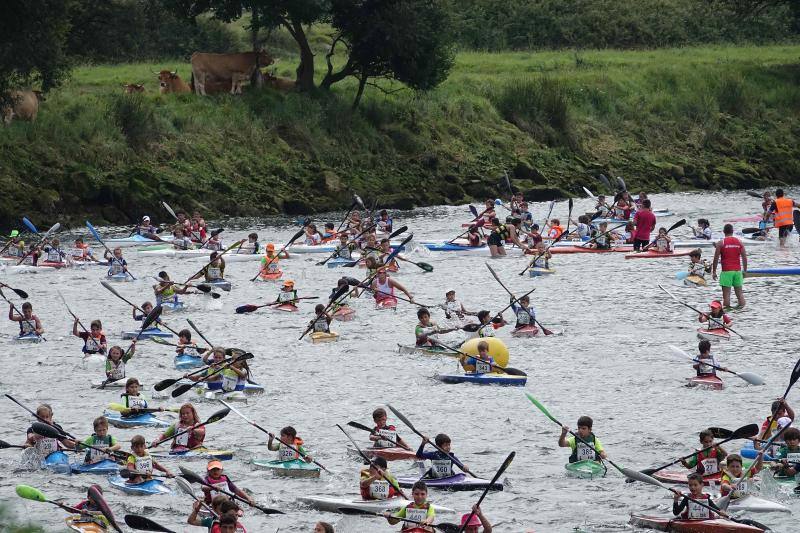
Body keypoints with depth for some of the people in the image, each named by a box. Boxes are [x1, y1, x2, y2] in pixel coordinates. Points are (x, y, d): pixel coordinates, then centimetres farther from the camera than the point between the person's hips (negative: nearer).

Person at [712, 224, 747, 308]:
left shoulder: (721, 243, -5)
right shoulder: (739, 242, 5)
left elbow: (716, 259, -4)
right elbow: (744, 258, 6)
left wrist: (714, 272, 3)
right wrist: (745, 270, 15)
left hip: (726, 271, -4)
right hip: (738, 270, 4)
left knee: (726, 294, -3)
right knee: (739, 292, 10)